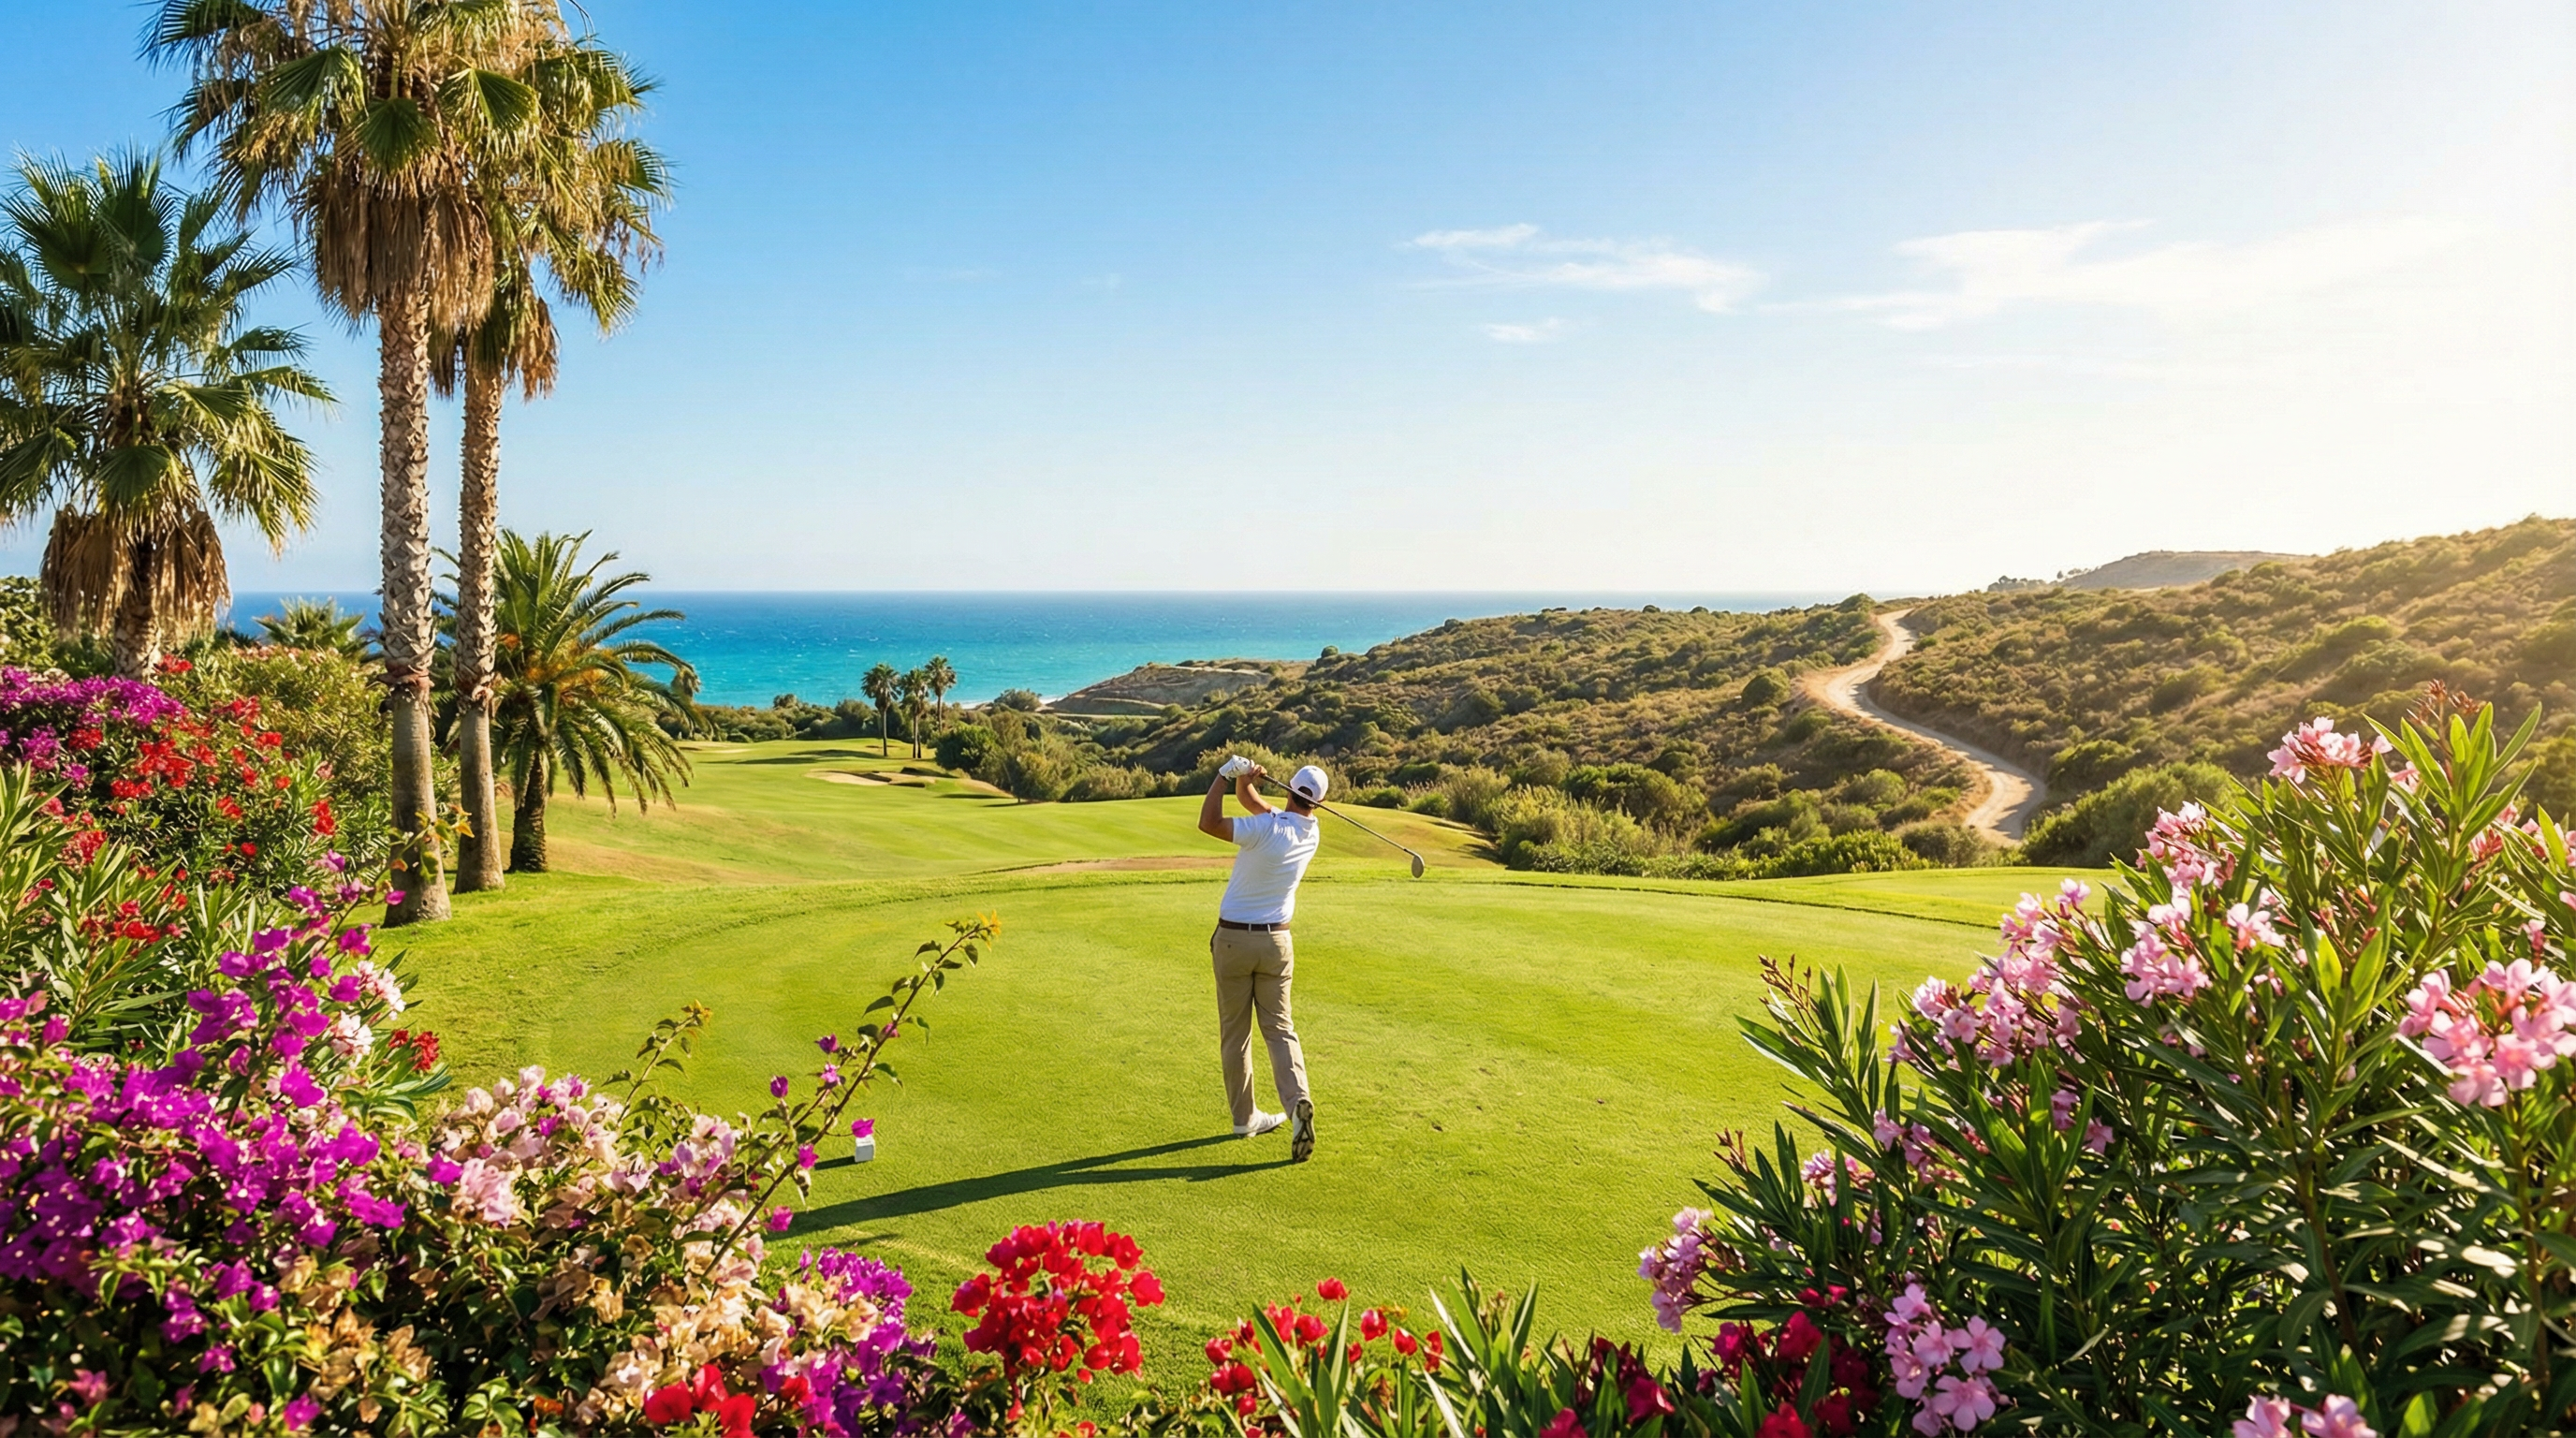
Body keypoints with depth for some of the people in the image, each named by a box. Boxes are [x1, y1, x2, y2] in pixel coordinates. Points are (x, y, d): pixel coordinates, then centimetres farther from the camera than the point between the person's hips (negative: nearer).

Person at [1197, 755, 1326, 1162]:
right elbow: (1253, 803, 8)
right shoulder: (1311, 833, 0)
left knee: (1235, 1032, 10)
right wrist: (1242, 780, -11)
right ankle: (1297, 1100, -15)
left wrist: (1226, 775, -19)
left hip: (1233, 939, -4)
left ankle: (1244, 1117, 16)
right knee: (1279, 1028, 8)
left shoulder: (1267, 830, -20)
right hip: (1276, 942, 4)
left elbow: (1208, 823, -28)